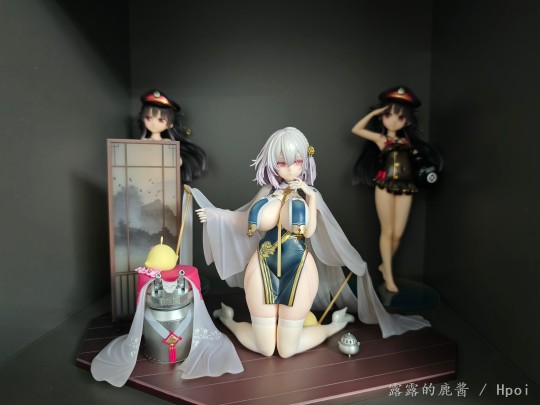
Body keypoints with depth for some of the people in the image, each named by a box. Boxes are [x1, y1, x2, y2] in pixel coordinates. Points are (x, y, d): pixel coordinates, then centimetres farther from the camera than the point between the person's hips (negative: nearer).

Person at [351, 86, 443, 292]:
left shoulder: (408, 141, 12)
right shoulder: (380, 138, 3)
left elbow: (421, 157, 16)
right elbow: (356, 129, 2)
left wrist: (418, 155, -6)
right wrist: (374, 112, 1)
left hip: (405, 188, 3)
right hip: (385, 187, -3)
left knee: (398, 233, 5)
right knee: (387, 231, 3)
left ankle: (385, 265, 29)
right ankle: (389, 276, 13)